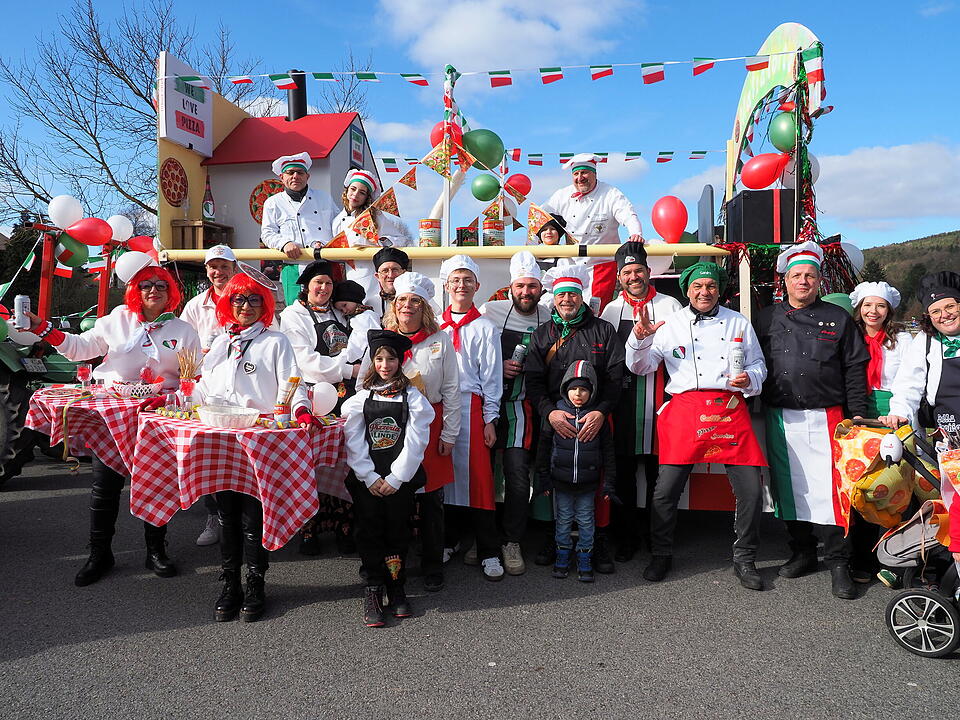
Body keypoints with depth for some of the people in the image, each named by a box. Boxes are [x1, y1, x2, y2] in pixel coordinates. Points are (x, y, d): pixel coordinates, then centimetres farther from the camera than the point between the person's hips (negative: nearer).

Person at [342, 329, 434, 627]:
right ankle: (373, 591, 10)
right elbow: (354, 443, 1)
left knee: (398, 532, 5)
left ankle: (397, 589, 19)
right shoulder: (360, 398, 6)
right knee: (370, 532, 0)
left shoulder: (412, 397, 1)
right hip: (367, 480, 1)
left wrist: (395, 479, -10)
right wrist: (370, 478, -8)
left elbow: (415, 442, -5)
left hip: (400, 480, -1)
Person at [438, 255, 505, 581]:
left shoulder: (485, 328, 4)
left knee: (478, 477, -4)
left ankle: (488, 552, 3)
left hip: (471, 408, -3)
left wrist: (490, 419, -3)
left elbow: (491, 377, 2)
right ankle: (449, 540, 23)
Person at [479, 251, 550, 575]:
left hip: (519, 406, 1)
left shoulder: (547, 318, 5)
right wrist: (498, 367, -11)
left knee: (518, 475, -4)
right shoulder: (491, 311, -3)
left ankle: (512, 543, 12)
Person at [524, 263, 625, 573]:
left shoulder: (603, 330, 9)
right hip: (554, 420, 1)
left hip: (596, 419, -1)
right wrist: (550, 412, -13)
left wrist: (601, 412, -13)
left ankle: (599, 542, 13)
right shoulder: (542, 334, 12)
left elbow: (616, 376, 2)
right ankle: (556, 539, 18)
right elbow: (533, 380, 4)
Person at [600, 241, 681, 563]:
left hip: (660, 395, -1)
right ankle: (626, 537, 15)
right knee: (623, 468, 3)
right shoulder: (611, 310, 15)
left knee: (658, 469, 1)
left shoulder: (669, 305, 9)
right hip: (623, 397, 2)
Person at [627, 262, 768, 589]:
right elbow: (641, 366, 9)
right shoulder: (670, 323, 13)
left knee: (751, 489, -3)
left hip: (730, 411, 2)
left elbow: (758, 364, 21)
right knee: (666, 488, -5)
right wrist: (640, 337, -10)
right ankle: (661, 555, 16)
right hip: (684, 409, -1)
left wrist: (749, 379, -2)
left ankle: (744, 559, 17)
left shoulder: (738, 323, 18)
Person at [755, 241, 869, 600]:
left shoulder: (838, 318, 10)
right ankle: (803, 553, 22)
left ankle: (838, 563, 5)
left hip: (825, 418, -1)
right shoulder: (767, 318, 11)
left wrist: (857, 413, 1)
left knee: (829, 487, -6)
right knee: (789, 487, 7)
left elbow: (855, 369, 8)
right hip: (779, 418, 2)